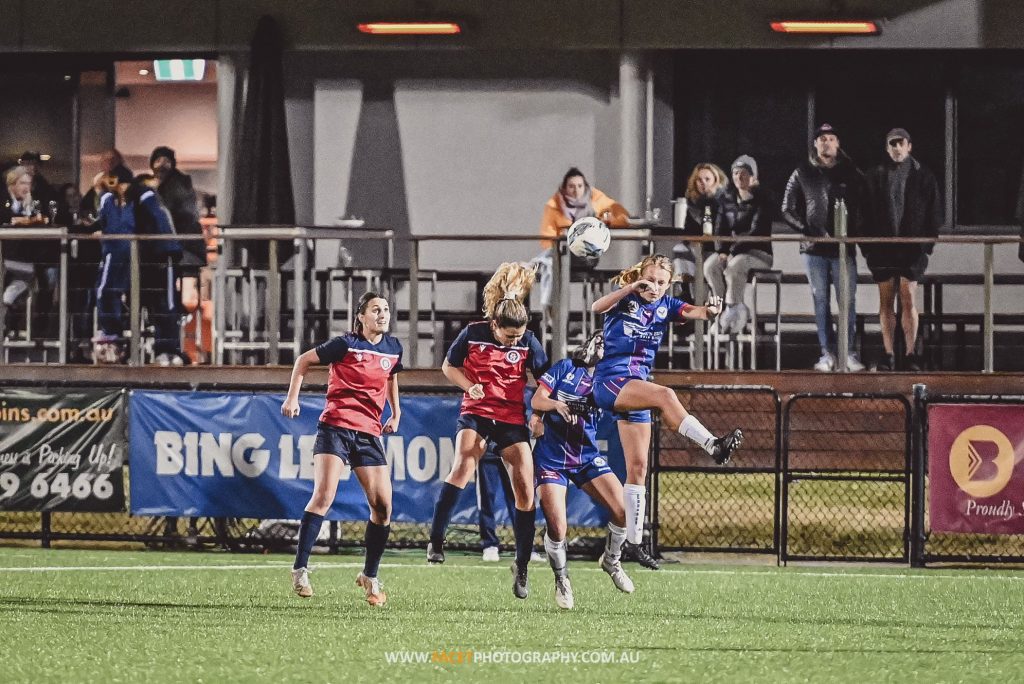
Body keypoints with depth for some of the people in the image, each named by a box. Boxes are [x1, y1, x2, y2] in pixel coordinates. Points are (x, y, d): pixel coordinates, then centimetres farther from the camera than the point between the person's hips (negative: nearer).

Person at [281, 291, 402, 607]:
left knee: (383, 507, -1)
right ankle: (300, 569, -16)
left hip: (369, 433, 5)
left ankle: (370, 577, 14)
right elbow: (304, 360, 5)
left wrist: (396, 413, 25)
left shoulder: (393, 348, 9)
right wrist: (292, 397, -2)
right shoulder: (346, 345, -6)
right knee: (324, 495, -20)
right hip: (336, 426, -5)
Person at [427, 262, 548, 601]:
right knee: (463, 465, -30)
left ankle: (521, 566, 11)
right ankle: (436, 541, -26)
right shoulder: (473, 334, -7)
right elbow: (449, 366, 6)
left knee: (526, 491, -3)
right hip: (476, 412, -2)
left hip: (512, 418, 2)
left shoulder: (527, 341, -3)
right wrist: (470, 386, -10)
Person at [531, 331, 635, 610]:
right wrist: (557, 404, -28)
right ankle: (561, 579, 14)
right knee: (557, 527, -14)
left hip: (587, 457, 3)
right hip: (551, 459, -3)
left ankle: (611, 560, 20)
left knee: (623, 511, -9)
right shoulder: (565, 368, -1)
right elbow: (536, 401, -7)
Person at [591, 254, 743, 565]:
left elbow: (691, 312, -11)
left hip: (636, 388, 7)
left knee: (638, 467, 6)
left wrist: (710, 310, -34)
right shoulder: (625, 299, -5)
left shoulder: (666, 305, 8)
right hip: (609, 382, -7)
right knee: (665, 395, -33)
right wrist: (630, 288, -39)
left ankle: (634, 540, 10)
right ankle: (714, 445, -47)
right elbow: (598, 307, -25)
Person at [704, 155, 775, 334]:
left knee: (735, 266, -37)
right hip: (731, 251, 5)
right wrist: (722, 251, -10)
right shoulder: (728, 198, 11)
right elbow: (720, 228, 9)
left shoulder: (763, 199, -7)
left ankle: (732, 309, -27)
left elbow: (757, 232, -15)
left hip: (758, 252, -5)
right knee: (710, 266, -26)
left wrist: (734, 251, -22)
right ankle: (722, 308, -20)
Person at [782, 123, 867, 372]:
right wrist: (809, 231, -7)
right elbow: (788, 209, 7)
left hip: (844, 248, -1)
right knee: (821, 301, 3)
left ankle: (849, 353, 0)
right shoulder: (802, 174, 7)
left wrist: (852, 233, -8)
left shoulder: (851, 173, 6)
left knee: (848, 301, -3)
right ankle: (827, 354, 6)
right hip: (814, 249, 1)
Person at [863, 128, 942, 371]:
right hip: (883, 248, 1)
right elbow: (865, 213, 7)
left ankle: (911, 355, -5)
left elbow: (934, 214, 7)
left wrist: (927, 244, -2)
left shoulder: (923, 177, 6)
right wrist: (867, 247, -2)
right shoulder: (876, 176, 8)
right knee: (886, 301, 2)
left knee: (908, 298, -8)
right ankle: (888, 355, 5)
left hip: (912, 248, -1)